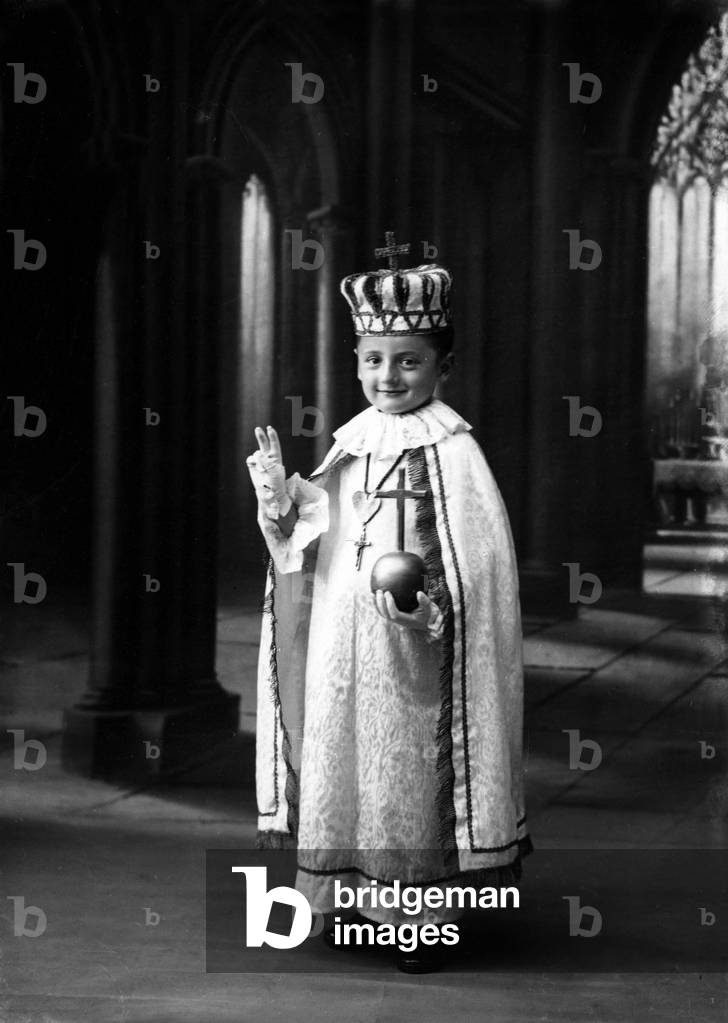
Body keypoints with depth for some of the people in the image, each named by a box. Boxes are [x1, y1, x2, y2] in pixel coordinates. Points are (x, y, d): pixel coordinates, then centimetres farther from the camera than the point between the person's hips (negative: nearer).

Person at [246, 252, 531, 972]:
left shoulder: (450, 448, -9)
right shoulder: (352, 442, 8)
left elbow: (480, 561, -13)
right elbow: (314, 535, 11)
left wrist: (425, 602, -26)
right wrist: (279, 495, -6)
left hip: (413, 650, -6)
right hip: (342, 646, 6)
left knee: (412, 772, 0)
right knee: (347, 765, 11)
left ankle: (425, 924, 10)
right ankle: (360, 899, 23)